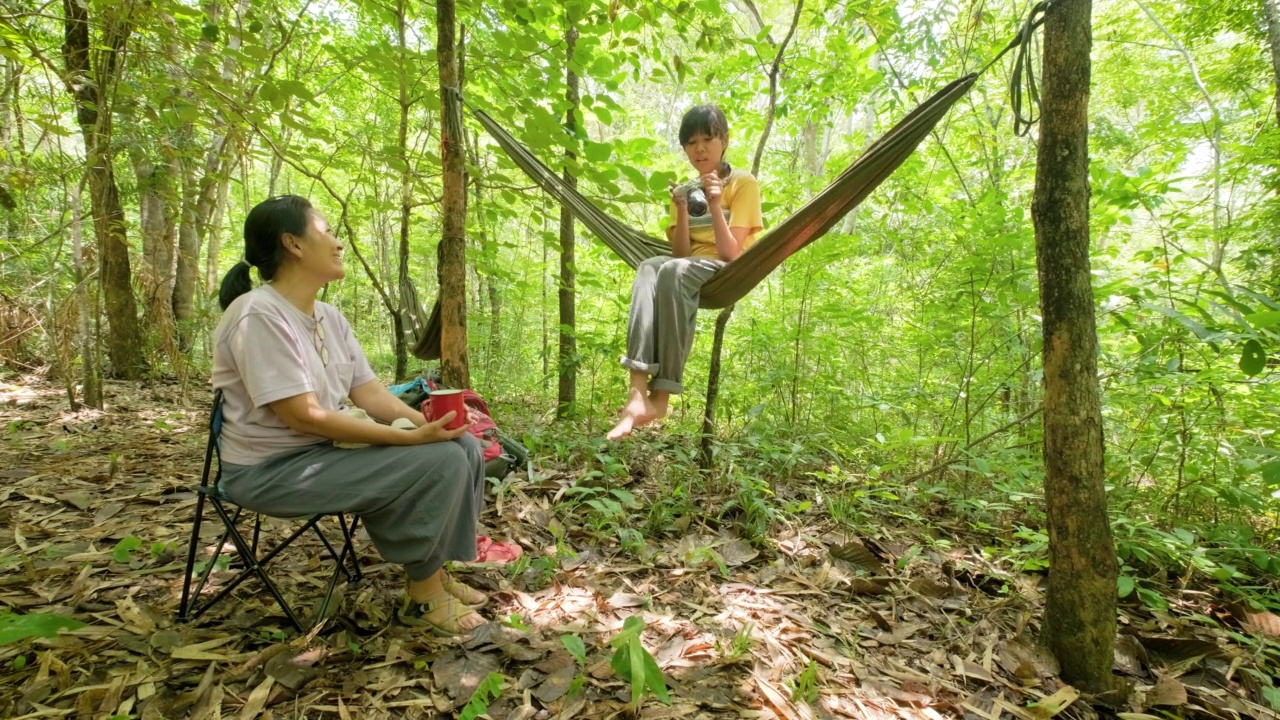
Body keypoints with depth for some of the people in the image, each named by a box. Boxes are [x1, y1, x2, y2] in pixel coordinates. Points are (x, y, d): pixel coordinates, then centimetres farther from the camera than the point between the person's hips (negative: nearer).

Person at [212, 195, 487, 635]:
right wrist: (412, 438, -27)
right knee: (439, 462, -23)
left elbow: (369, 392, 3)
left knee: (463, 447, -2)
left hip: (328, 449, 9)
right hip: (274, 469, -8)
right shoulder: (259, 316, -21)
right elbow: (305, 417, -26)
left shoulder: (329, 316, 6)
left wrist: (427, 424, -14)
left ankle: (437, 571, 8)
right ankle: (423, 596, -4)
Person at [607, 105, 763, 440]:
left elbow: (730, 253, -10)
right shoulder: (686, 190, 16)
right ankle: (638, 394, -48)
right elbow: (680, 252, 3)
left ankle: (662, 394, -35)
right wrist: (682, 211, -10)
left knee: (674, 271, -37)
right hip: (690, 269, 4)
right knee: (650, 267, -32)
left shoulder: (744, 183, 1)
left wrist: (715, 206, -20)